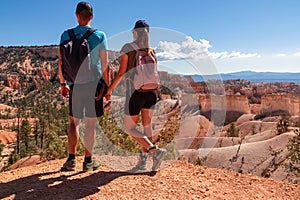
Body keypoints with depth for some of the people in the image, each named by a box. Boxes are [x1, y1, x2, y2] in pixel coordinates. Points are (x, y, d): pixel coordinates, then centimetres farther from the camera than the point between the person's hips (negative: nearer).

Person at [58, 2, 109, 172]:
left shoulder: (66, 35, 3)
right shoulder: (100, 36, -2)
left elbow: (61, 62, 4)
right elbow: (105, 65, -2)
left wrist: (63, 83, 15)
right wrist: (107, 86, 5)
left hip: (75, 85, 2)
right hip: (94, 83, -1)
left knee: (74, 122, 14)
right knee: (91, 123, 6)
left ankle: (71, 159, 13)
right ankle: (88, 160, 13)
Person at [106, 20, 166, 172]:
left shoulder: (128, 48, -5)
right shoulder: (152, 51, 8)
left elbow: (121, 72, -8)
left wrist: (110, 89, 2)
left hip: (135, 91, -5)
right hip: (151, 91, 5)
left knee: (130, 129, 4)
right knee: (147, 126, 9)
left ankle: (155, 151, -12)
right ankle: (142, 162, 12)